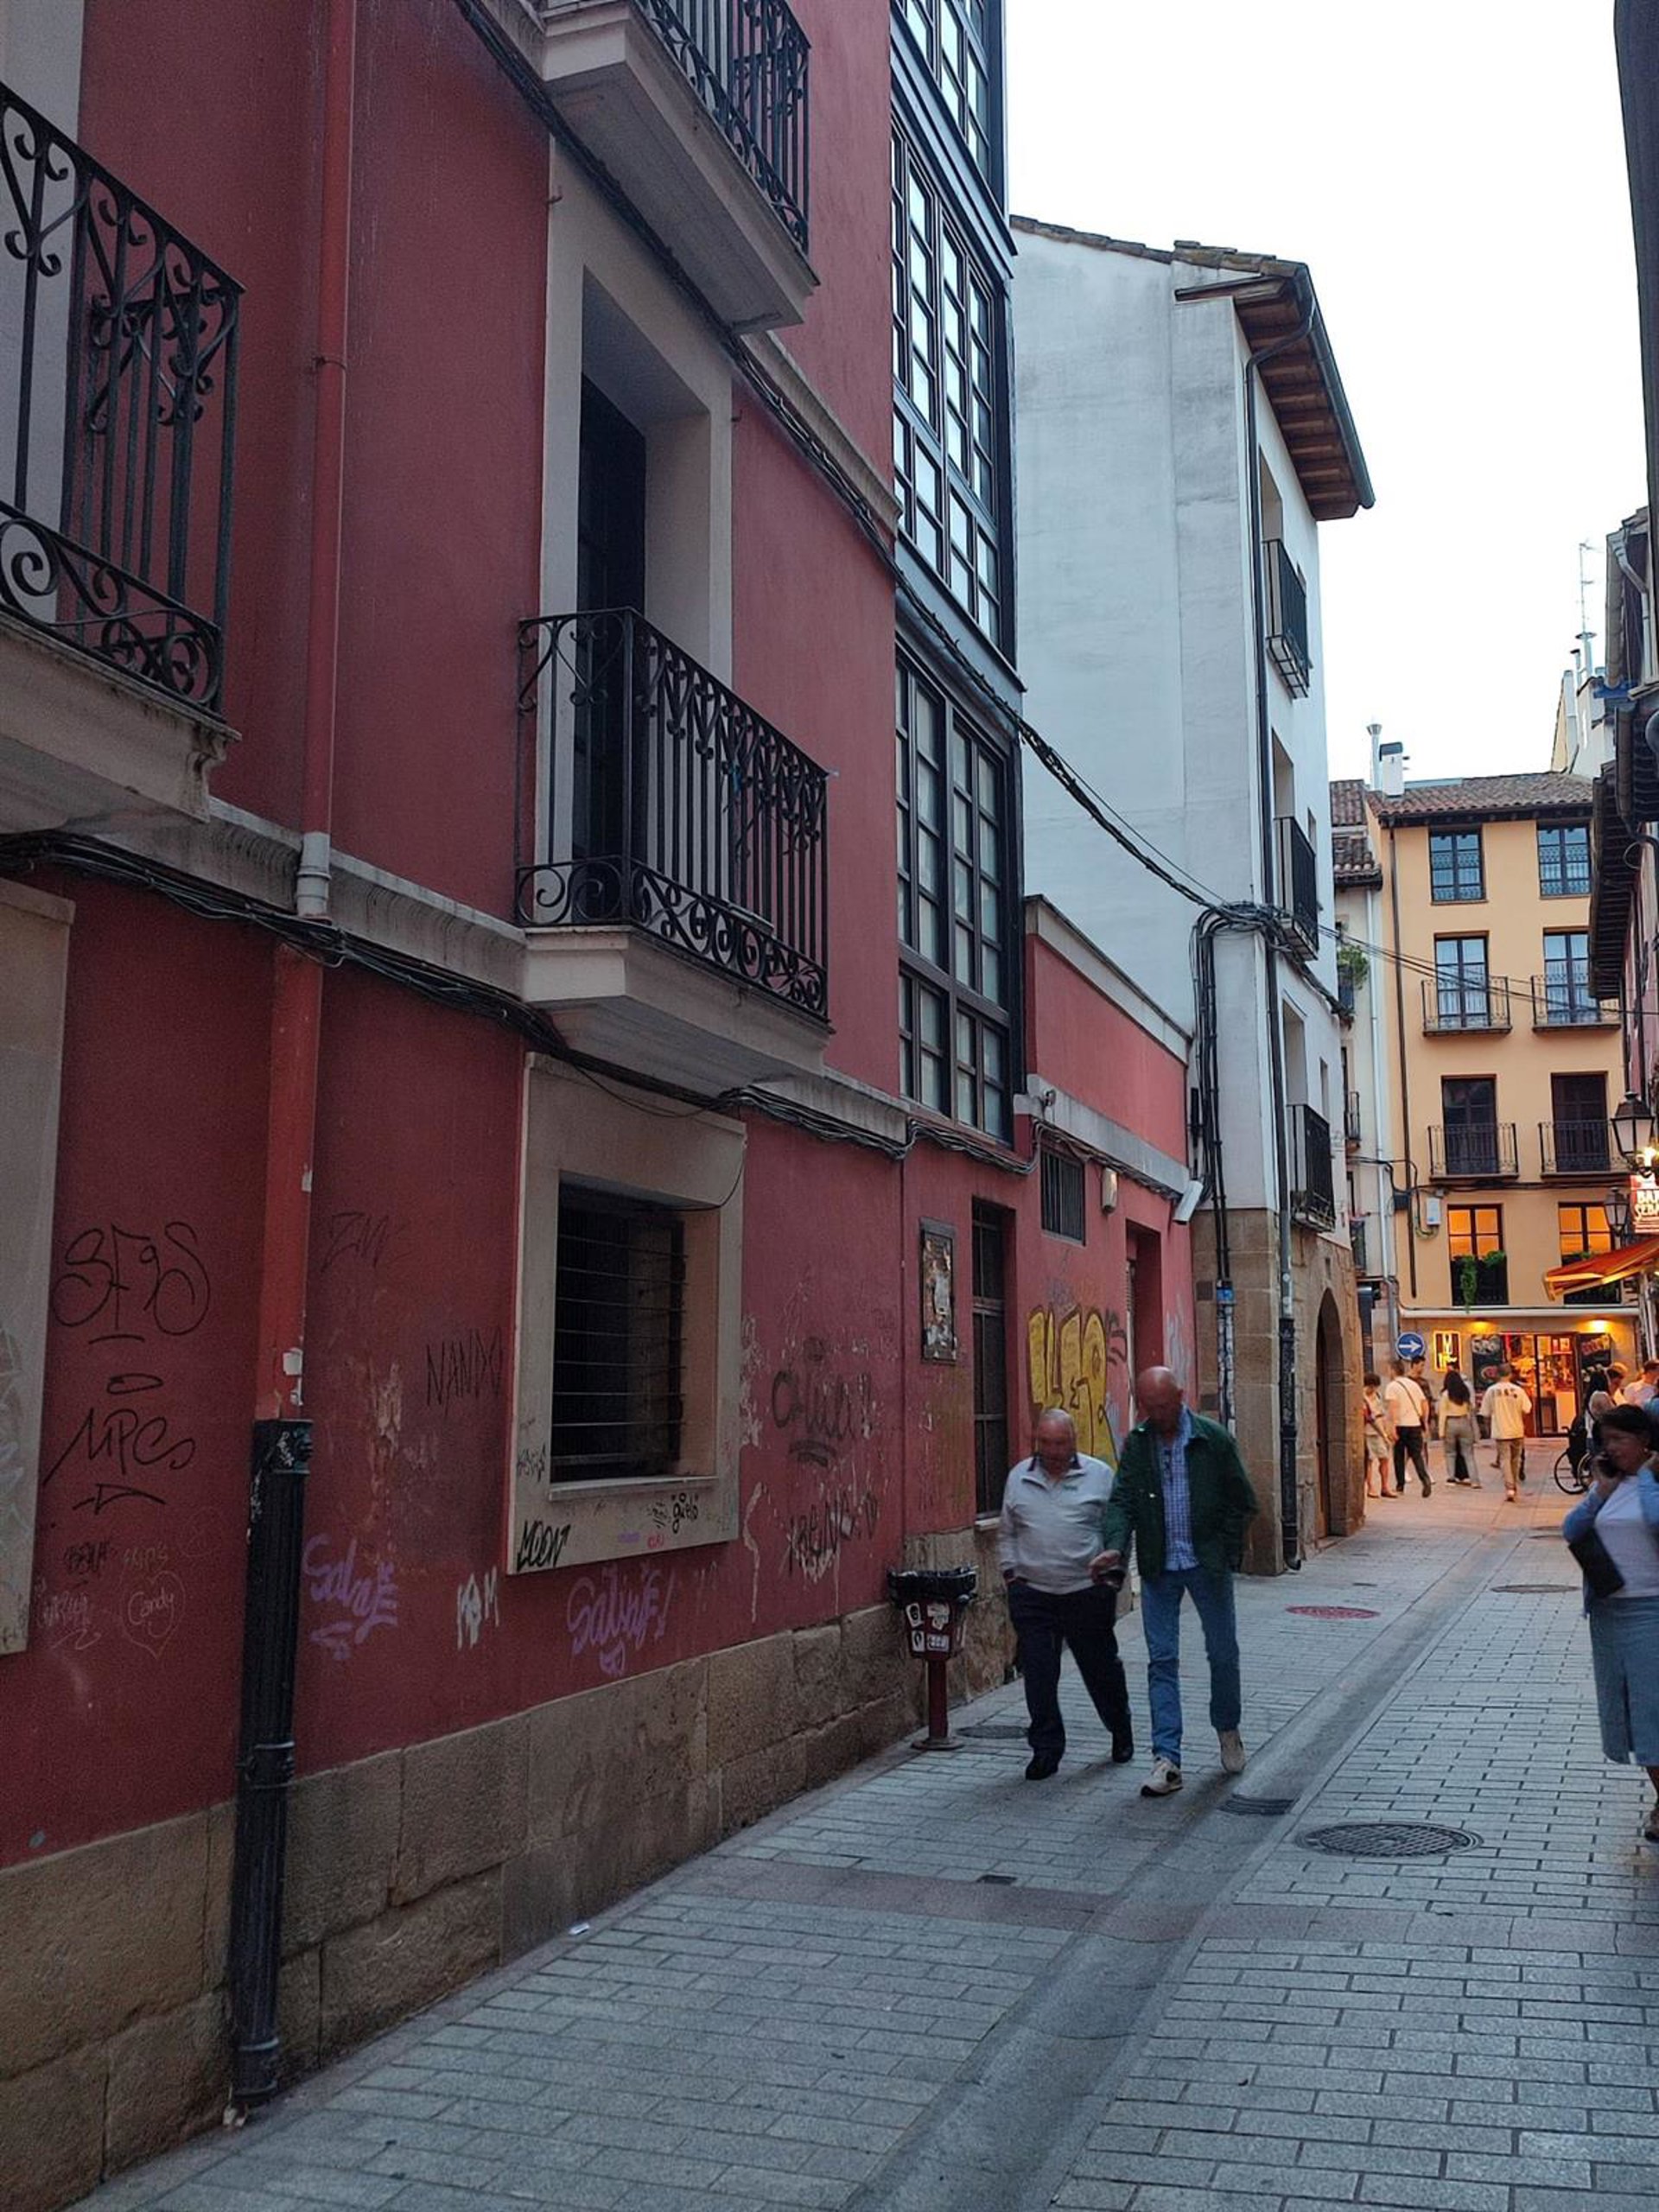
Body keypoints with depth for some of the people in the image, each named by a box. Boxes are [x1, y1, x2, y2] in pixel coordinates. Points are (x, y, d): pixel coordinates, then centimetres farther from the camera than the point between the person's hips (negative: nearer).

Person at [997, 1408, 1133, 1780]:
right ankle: (1046, 1749, 10)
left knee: (1101, 1667, 12)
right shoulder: (1019, 1477, 7)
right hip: (1032, 1593, 1)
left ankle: (1122, 1731, 36)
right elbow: (1006, 1533, 15)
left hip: (1087, 1592, -1)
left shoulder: (1099, 1475, 0)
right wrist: (1010, 1572, 6)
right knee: (1038, 1675, -1)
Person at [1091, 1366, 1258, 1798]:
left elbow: (1242, 1500, 1)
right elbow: (1122, 1501, -3)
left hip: (1208, 1564, -1)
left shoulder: (1213, 1438, -6)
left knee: (1223, 1653, 11)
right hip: (1158, 1568, 1)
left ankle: (1227, 1729, 36)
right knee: (1161, 1661, 0)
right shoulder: (1136, 1443, 0)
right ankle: (1166, 1759, 2)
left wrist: (1226, 1552, -5)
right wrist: (1116, 1548, -20)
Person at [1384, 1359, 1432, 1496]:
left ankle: (1400, 1486, 14)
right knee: (1417, 1455, 4)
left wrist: (1393, 1427, -17)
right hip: (1416, 1424, 4)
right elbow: (1425, 1405, 12)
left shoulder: (1392, 1386, -5)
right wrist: (1424, 1422, 19)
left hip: (1401, 1425, -4)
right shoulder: (1414, 1384, 13)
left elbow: (1393, 1407, -16)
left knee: (1399, 1456, 9)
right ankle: (1425, 1479, -18)